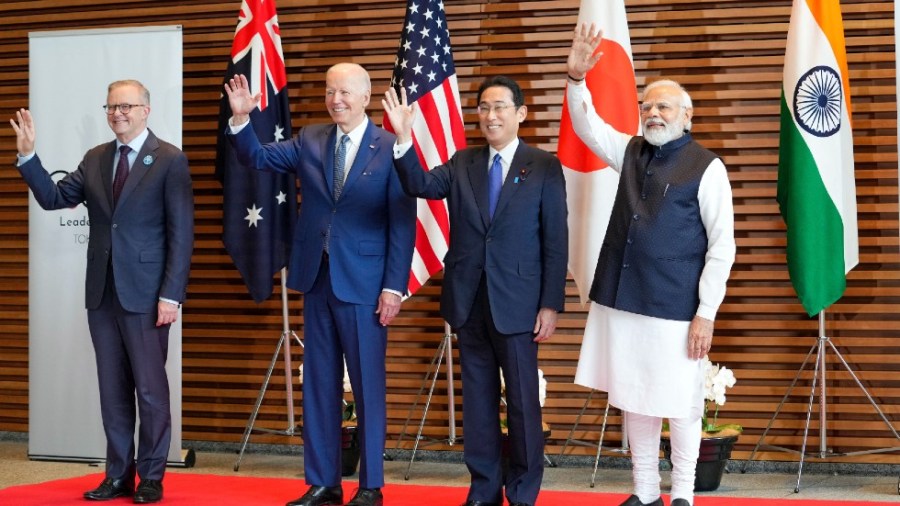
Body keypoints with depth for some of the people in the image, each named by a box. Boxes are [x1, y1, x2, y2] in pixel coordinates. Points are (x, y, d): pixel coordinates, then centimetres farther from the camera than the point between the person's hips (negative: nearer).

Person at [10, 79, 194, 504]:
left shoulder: (170, 160, -6)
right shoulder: (95, 159, 12)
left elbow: (181, 233, -9)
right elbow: (53, 198, 8)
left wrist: (171, 294, -14)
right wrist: (27, 156, -6)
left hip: (145, 294, -5)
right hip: (102, 293, 6)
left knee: (150, 388, 1)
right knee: (112, 388, 10)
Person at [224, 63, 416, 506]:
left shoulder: (390, 148, -7)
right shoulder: (310, 141, 9)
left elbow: (403, 223, -8)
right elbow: (257, 157, 7)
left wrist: (394, 287, -12)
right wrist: (241, 119, -12)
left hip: (363, 283, -5)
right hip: (317, 279, 5)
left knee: (368, 385, 3)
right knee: (319, 384, 10)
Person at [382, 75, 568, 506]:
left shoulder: (544, 167, -3)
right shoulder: (462, 164, 8)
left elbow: (555, 242, -4)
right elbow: (420, 185, -9)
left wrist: (551, 304, -8)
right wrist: (404, 138, -24)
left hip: (516, 303, -4)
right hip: (469, 302, 4)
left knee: (522, 400, 4)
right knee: (477, 398, 11)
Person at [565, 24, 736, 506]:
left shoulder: (706, 167, -8)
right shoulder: (630, 151, 9)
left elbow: (722, 245, -9)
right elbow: (586, 126, 10)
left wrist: (706, 313, -12)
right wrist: (577, 77, -9)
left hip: (675, 306, -6)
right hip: (622, 299, 6)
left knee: (679, 402, 3)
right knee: (633, 397, 12)